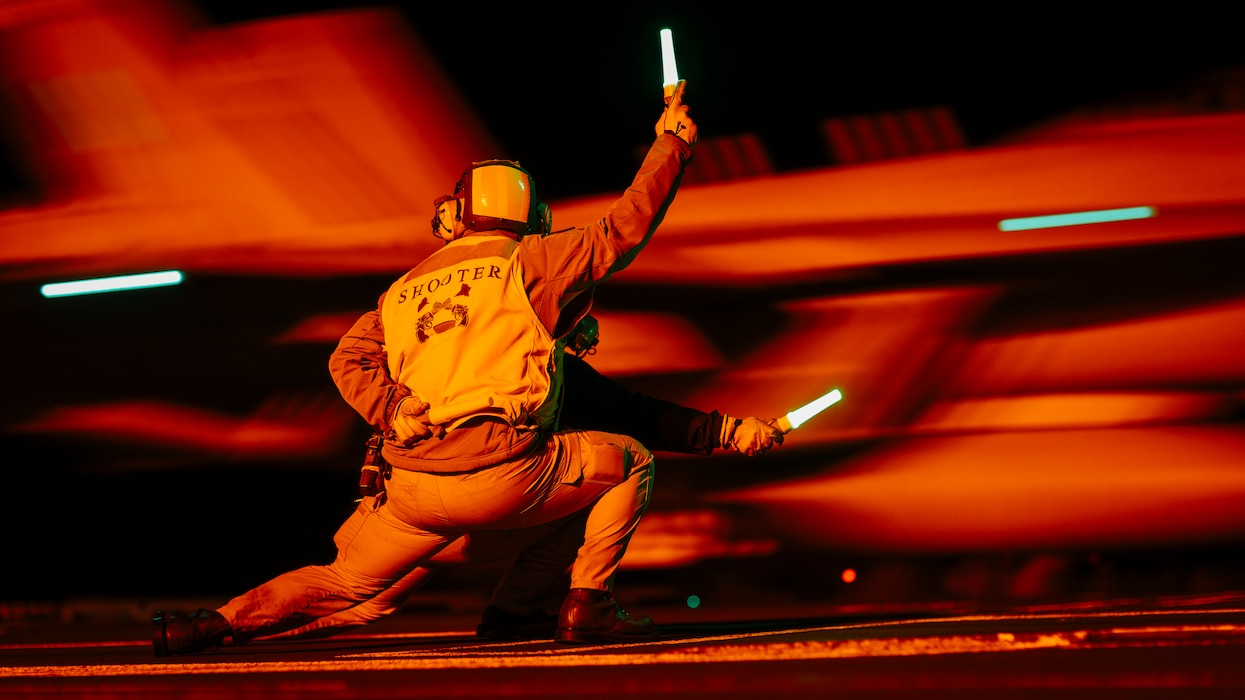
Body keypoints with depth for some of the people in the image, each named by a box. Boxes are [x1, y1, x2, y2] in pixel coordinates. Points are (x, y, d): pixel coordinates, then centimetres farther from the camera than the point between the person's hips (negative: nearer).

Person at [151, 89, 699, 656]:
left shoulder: (405, 287, 20)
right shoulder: (529, 264, 5)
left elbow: (348, 358, 9)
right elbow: (622, 229, 6)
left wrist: (394, 414, -2)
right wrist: (671, 143, 15)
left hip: (413, 488, 5)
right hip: (502, 475, -5)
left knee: (342, 582, 23)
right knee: (630, 460, 15)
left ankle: (218, 622, 13)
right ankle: (587, 605, 8)